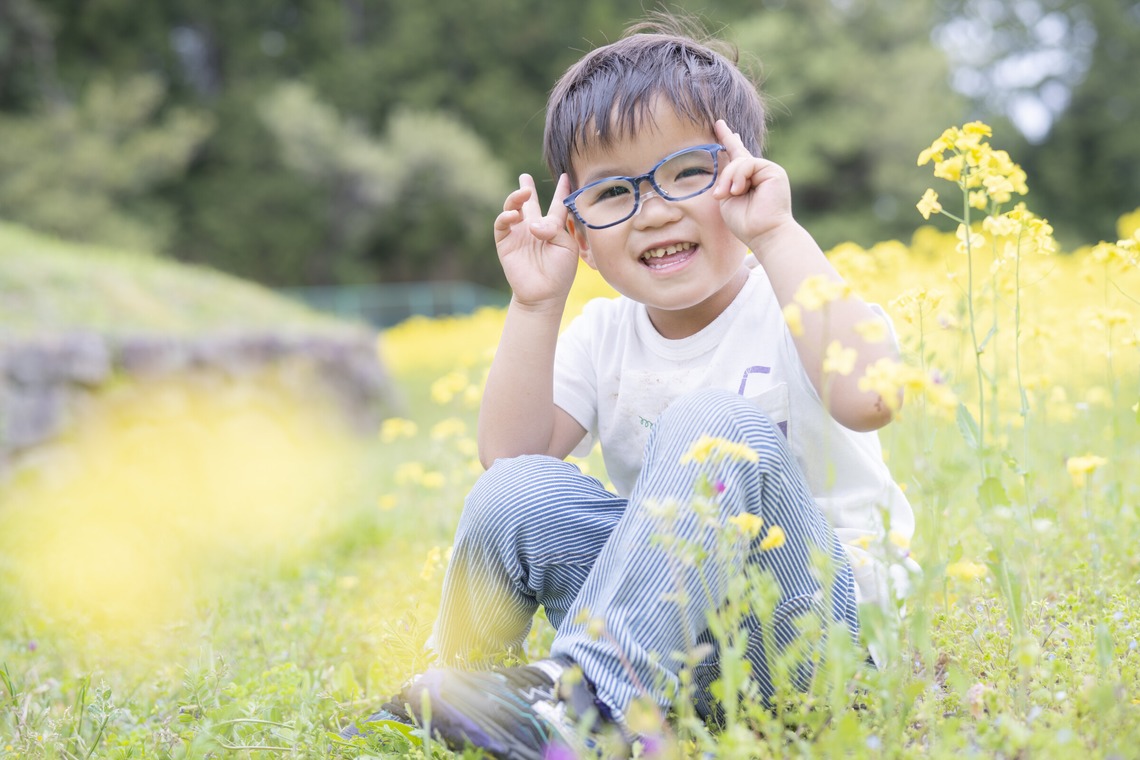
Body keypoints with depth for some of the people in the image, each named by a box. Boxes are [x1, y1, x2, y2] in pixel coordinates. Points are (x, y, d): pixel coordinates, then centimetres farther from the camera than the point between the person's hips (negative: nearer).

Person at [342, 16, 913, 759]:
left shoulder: (796, 302, -8)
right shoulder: (602, 336, 7)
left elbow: (866, 399, -31)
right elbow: (509, 452, -5)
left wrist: (778, 234, -28)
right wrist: (536, 305, -11)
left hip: (813, 620, -4)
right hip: (669, 633, 4)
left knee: (716, 424, -30)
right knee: (515, 497, -20)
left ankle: (583, 696, -35)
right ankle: (458, 687, -3)